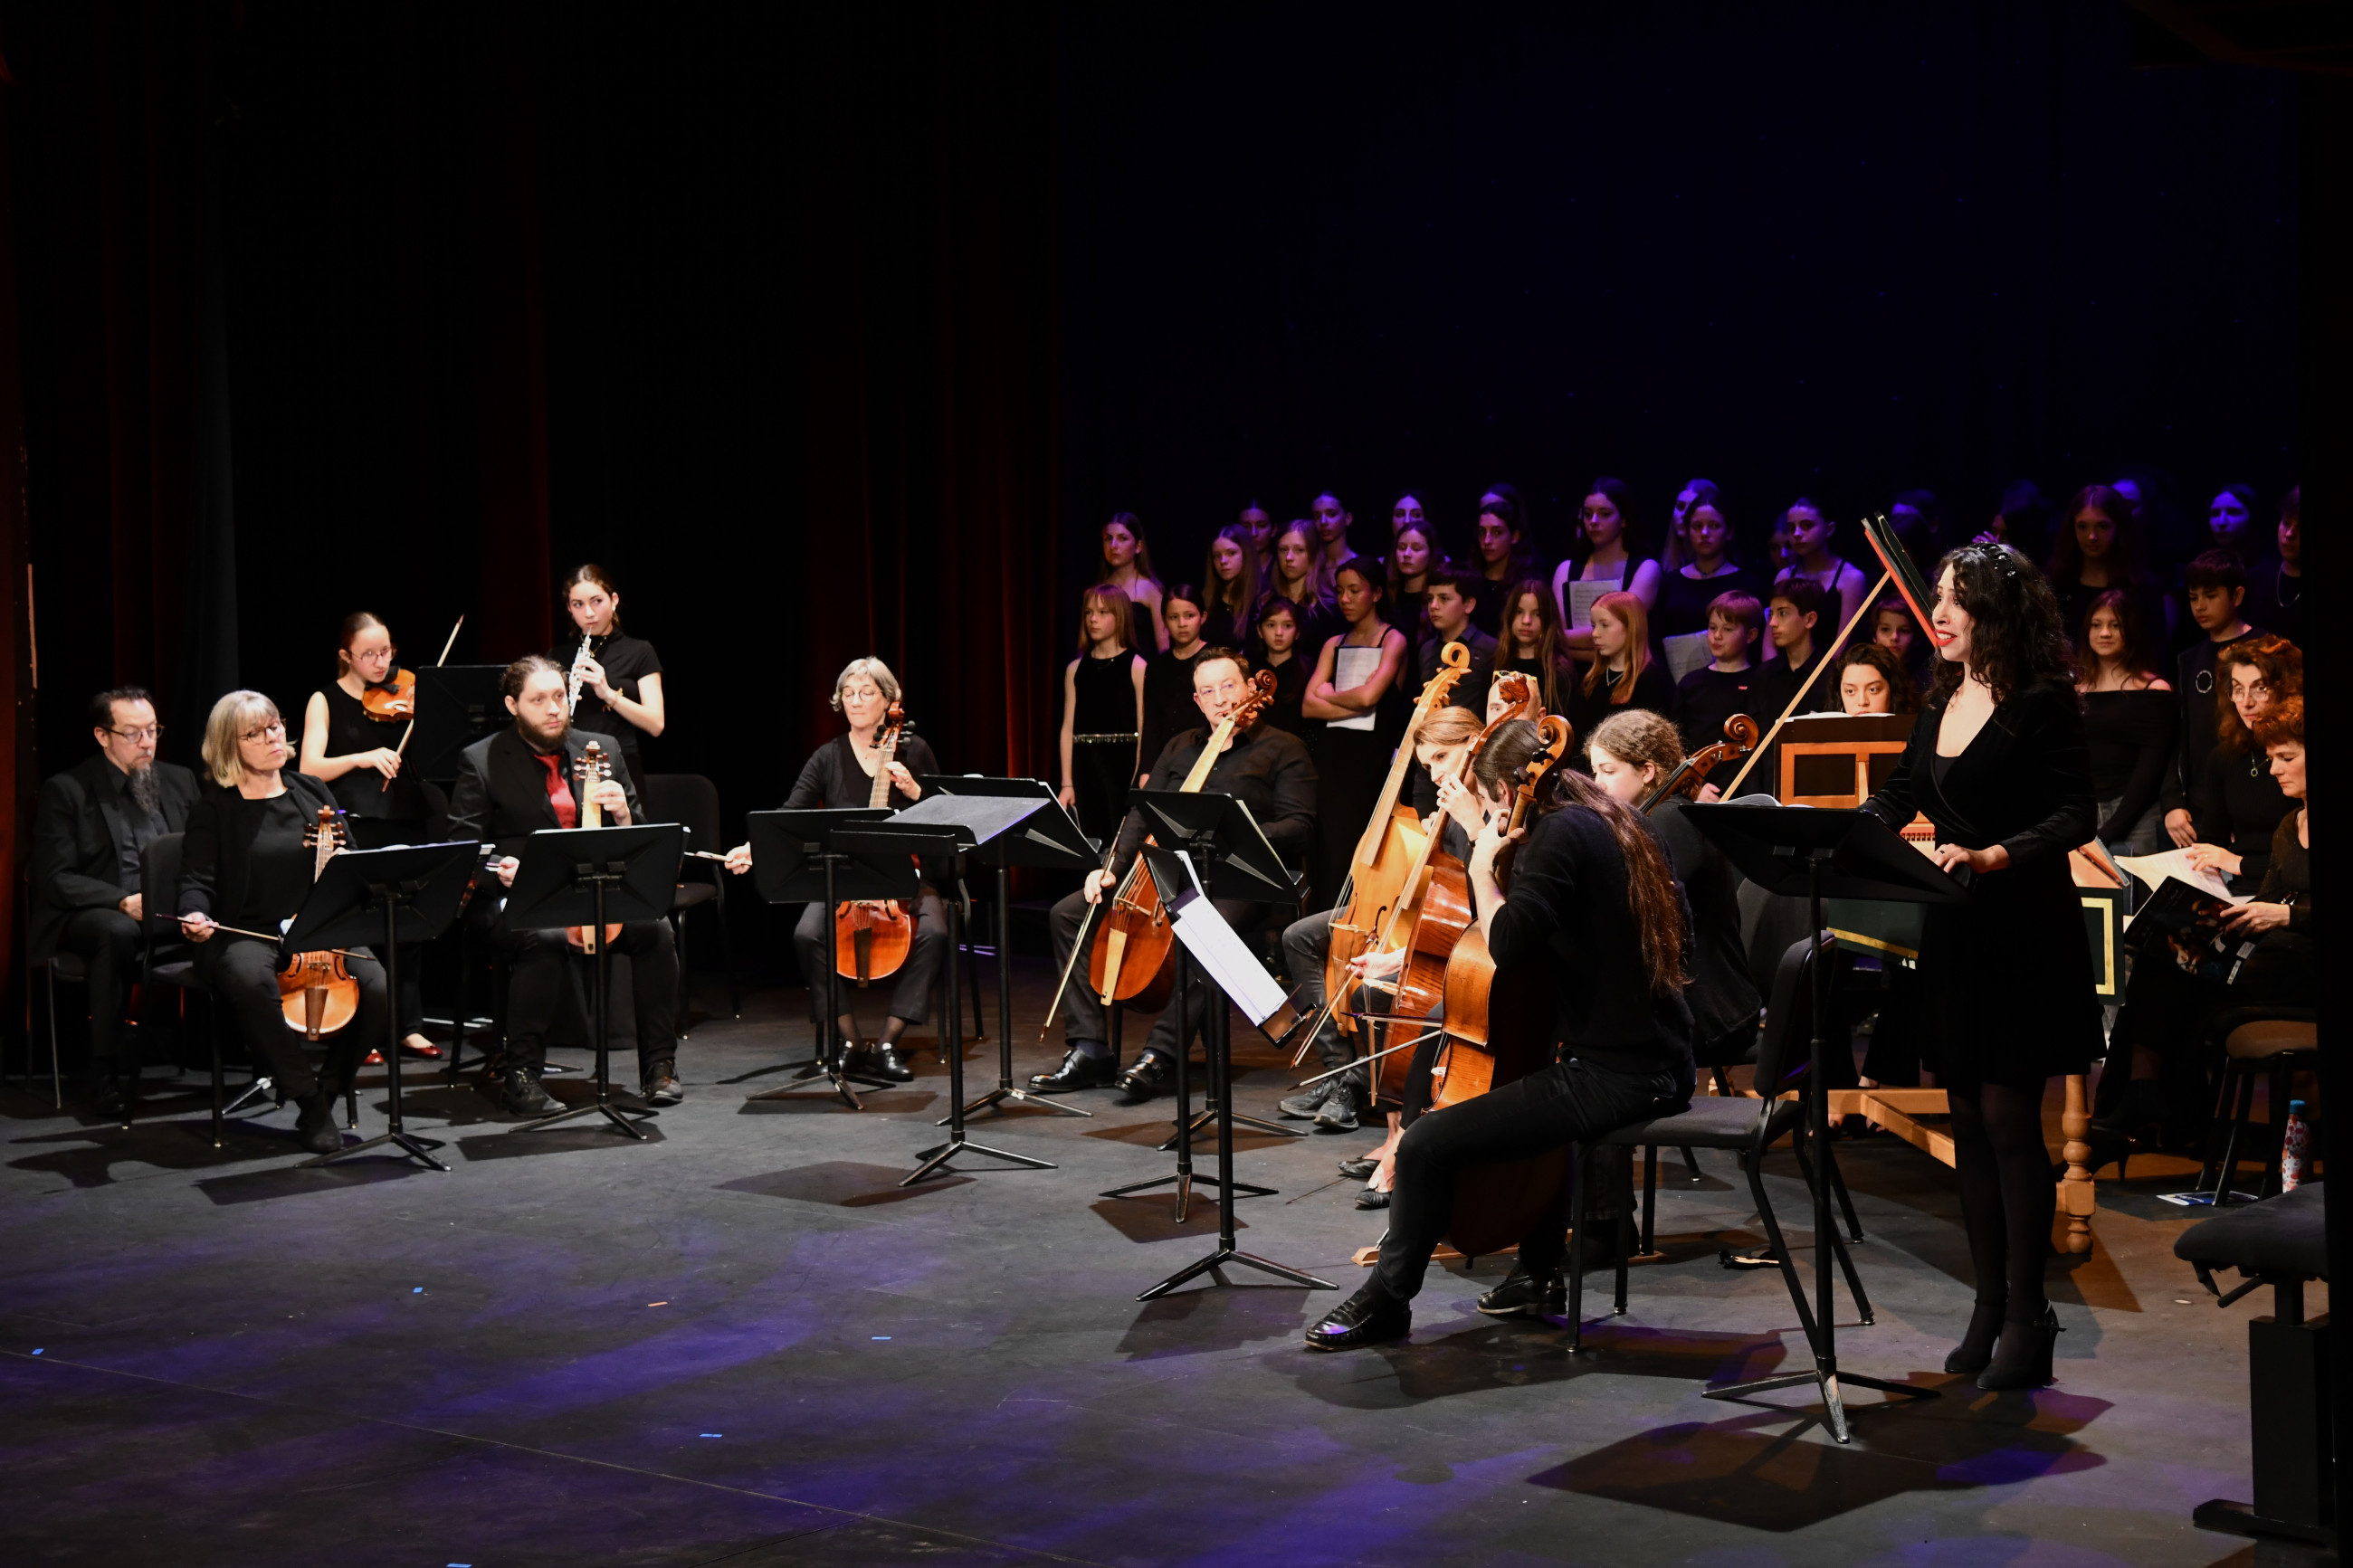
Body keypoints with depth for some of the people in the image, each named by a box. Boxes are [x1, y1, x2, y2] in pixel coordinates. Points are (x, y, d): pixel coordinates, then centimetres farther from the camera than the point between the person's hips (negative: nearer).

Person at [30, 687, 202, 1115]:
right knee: (118, 933, -39)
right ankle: (110, 1074, -29)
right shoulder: (65, 790, -2)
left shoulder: (179, 781, 13)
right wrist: (123, 901, -24)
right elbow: (54, 879, -9)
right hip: (89, 915, -4)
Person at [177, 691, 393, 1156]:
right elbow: (197, 880, -1)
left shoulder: (313, 794, 15)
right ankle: (310, 1099, -25)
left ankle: (330, 1088, -5)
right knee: (251, 981, -40)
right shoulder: (213, 811, 4)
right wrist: (195, 915, -25)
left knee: (377, 985, -28)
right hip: (246, 937, -3)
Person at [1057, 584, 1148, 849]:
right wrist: (1066, 784, 3)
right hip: (1084, 767, 4)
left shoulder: (1136, 666, -2)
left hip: (1123, 766, -4)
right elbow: (1068, 728, 9)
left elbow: (1144, 729, -5)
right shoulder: (1076, 669, 11)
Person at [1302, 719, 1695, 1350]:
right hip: (1661, 1062, 10)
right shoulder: (1620, 821, 13)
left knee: (1426, 1144, -11)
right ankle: (1539, 1268, 44)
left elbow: (1509, 945, -26)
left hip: (1613, 1074, -10)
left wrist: (1482, 867, -9)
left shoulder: (1561, 832, -14)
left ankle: (1384, 1302, 6)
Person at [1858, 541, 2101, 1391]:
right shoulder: (1944, 700, 11)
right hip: (1954, 934, 7)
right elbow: (1900, 796, 17)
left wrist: (1990, 857, -28)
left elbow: (2074, 818, -16)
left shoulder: (2041, 705, -11)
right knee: (1969, 1118, 8)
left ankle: (2027, 1319, 1)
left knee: (2009, 1116, -7)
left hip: (2024, 936, -7)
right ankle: (1989, 1308, 16)